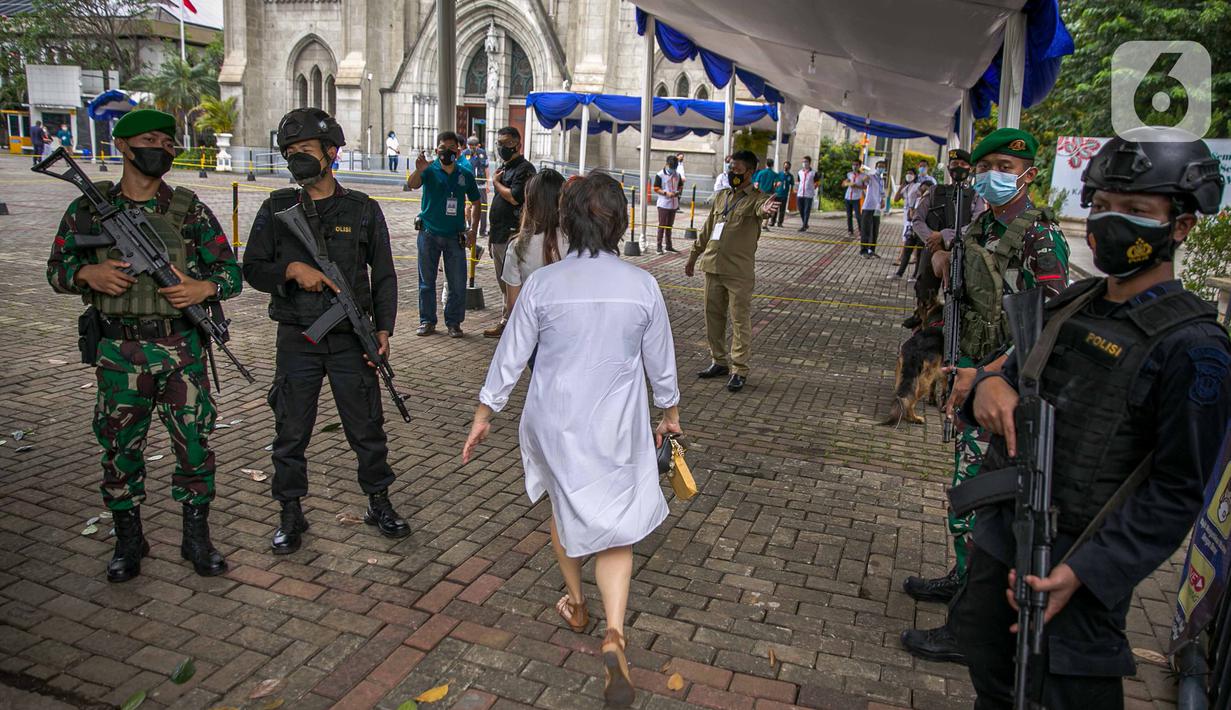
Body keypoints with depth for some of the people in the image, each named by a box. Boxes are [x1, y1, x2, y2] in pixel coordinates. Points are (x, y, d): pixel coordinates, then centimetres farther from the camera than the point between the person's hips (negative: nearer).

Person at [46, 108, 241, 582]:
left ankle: (197, 538, 20)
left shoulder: (190, 210, 2)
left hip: (181, 348, 0)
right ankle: (129, 542, 27)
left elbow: (231, 274, 4)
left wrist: (202, 287, -17)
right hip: (118, 352, 1)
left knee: (194, 445, 2)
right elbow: (57, 270, 11)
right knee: (119, 449, 9)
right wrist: (88, 273, -11)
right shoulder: (89, 209, 4)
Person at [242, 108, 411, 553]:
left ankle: (379, 503, 25)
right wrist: (292, 270, -16)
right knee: (291, 432, 8)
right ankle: (291, 515, 24)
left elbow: (383, 276, 6)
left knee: (367, 427, 7)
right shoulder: (276, 209, 4)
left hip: (350, 340, -1)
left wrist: (383, 328, -4)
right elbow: (252, 269, 3)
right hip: (297, 340, 1)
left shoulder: (363, 210, 3)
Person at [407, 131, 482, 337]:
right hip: (429, 234, -1)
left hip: (455, 236, 1)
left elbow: (475, 203, 14)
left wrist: (473, 229, 4)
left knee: (457, 283, 2)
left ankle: (453, 323, 14)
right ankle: (427, 321, 16)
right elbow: (412, 185, -21)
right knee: (427, 281, 7)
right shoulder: (430, 171, -3)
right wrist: (419, 170, -43)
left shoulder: (465, 175, 5)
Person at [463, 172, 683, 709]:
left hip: (555, 422, 1)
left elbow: (510, 356, -4)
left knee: (564, 506, 24)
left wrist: (484, 413, 9)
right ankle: (614, 635, -6)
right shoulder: (642, 286, -9)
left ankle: (576, 605, 43)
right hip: (617, 428, 0)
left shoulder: (542, 284, -12)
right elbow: (660, 363, 1)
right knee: (615, 527, 11)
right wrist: (670, 413, 18)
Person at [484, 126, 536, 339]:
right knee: (504, 283, 14)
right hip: (498, 235, 10)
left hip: (512, 235, -10)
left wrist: (496, 183, -6)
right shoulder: (503, 167, 20)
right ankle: (506, 321, 22)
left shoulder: (525, 168, -10)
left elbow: (514, 198, -23)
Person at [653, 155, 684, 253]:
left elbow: (680, 187, 16)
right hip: (663, 204, -5)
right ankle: (659, 246, 1)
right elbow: (656, 189, -8)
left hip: (674, 204, 5)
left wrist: (678, 192, -6)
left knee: (670, 225, 14)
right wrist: (666, 193, -21)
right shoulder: (660, 175, -8)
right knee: (662, 225, -3)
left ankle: (669, 245, 22)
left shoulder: (678, 175, 7)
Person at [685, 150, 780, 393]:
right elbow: (706, 230, 21)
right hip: (712, 267, 7)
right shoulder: (721, 196, 13)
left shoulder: (755, 197, -6)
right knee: (713, 316, 13)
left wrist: (765, 209, -56)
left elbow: (762, 206, -32)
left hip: (739, 272, -6)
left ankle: (739, 370, 5)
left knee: (740, 320, -2)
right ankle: (719, 362, 27)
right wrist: (693, 257, 24)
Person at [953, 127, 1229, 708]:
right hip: (1000, 538, 7)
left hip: (1078, 567, -6)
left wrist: (1083, 572, -22)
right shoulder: (1073, 302, 5)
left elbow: (1177, 493, -16)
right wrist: (990, 384, -10)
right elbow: (1018, 371, 15)